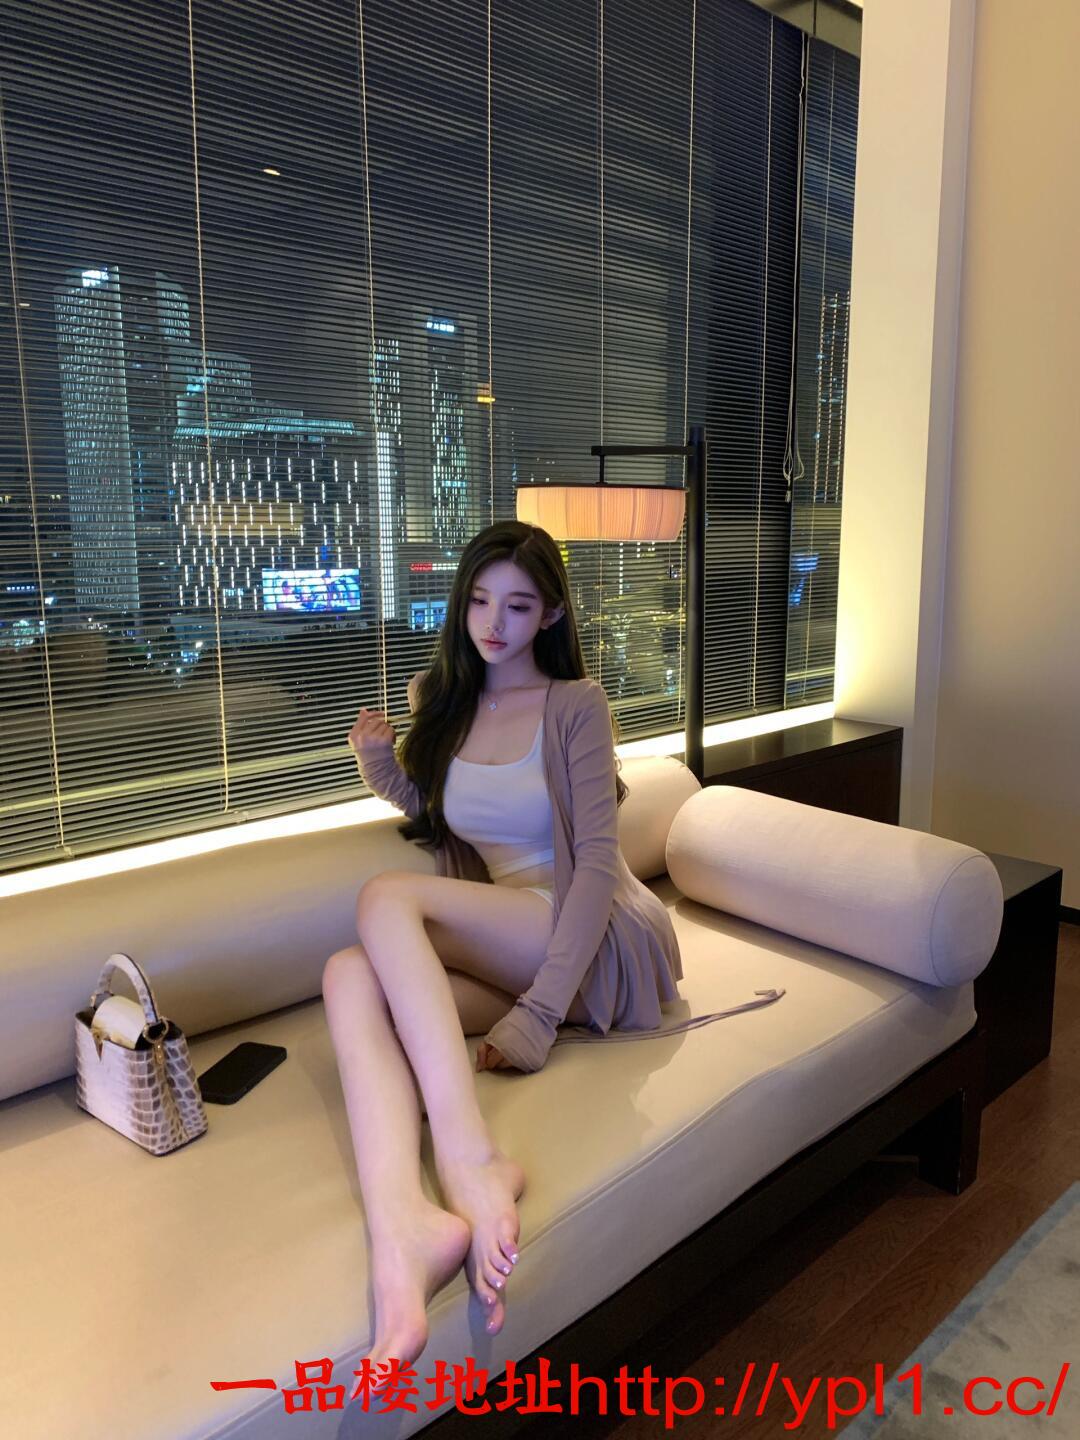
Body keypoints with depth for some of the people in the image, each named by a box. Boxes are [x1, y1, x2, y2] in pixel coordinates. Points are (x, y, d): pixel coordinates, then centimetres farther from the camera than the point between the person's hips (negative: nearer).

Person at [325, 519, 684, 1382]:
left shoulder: (575, 704, -4)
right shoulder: (440, 701, 14)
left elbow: (597, 864, -12)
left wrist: (538, 1013, -22)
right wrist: (381, 766, 5)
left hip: (598, 945, -5)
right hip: (502, 953, 5)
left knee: (388, 896, -27)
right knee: (351, 973, -27)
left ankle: (472, 1165, -39)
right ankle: (402, 1225, -48)